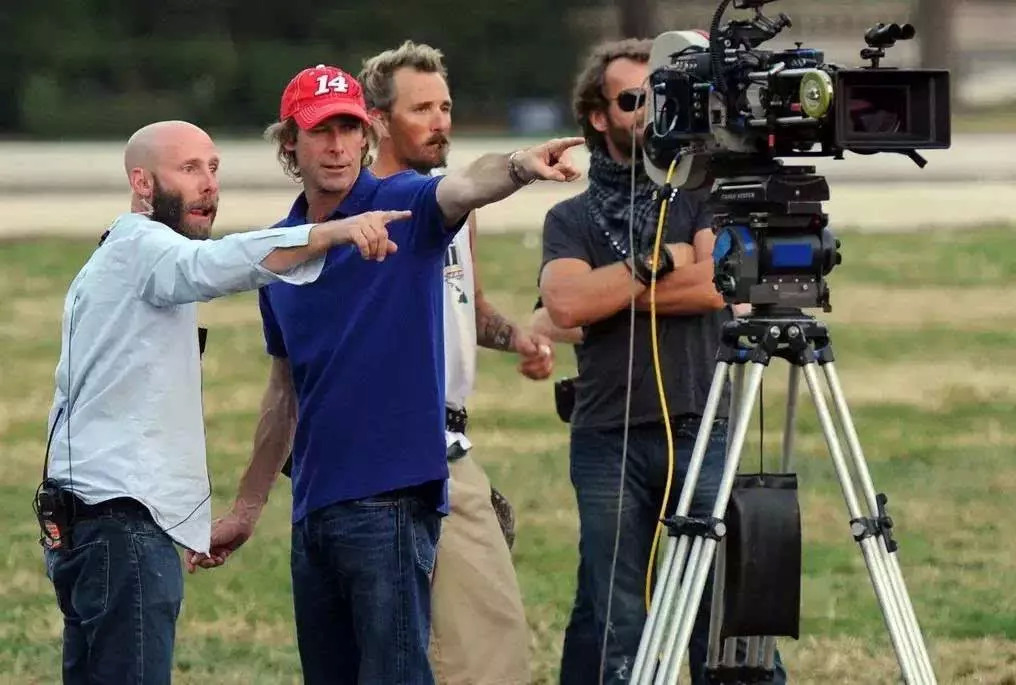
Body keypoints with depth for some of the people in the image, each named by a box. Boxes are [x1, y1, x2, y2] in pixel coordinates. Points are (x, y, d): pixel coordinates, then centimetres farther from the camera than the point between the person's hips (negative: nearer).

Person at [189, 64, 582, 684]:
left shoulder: (403, 206, -4)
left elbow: (464, 187, -28)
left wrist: (518, 166, -51)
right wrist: (247, 507, 26)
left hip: (390, 494, -7)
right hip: (314, 508, 7)